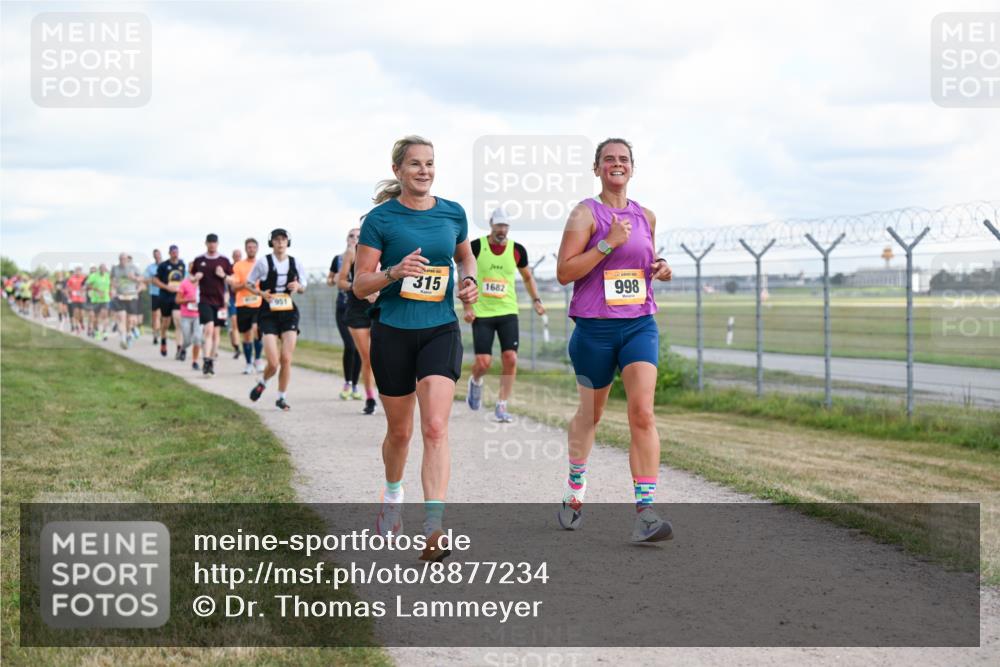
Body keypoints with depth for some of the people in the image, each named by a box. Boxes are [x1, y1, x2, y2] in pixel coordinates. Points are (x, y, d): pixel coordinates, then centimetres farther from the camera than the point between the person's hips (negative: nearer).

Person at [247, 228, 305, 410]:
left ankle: (282, 397, 13)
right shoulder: (263, 262, -4)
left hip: (289, 312, 3)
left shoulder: (295, 263, 5)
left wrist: (298, 286, -6)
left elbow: (303, 288, 18)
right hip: (269, 313, -3)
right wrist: (261, 293, -14)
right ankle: (262, 383, 24)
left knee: (286, 359, -5)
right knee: (273, 363, -10)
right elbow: (248, 284, 5)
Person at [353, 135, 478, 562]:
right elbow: (360, 286, -5)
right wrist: (395, 271, -22)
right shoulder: (380, 218, -5)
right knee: (399, 431, 12)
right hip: (392, 331, -1)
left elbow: (465, 256, 24)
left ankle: (434, 530, -21)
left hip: (441, 330, 1)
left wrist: (469, 280, 3)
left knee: (435, 428, -15)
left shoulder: (453, 214, 4)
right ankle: (392, 495, 44)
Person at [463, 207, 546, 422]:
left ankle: (501, 406, 0)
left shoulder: (517, 250, 1)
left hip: (508, 312, 2)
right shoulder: (476, 247, -5)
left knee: (510, 359, -10)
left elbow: (527, 277, 18)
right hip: (481, 313, -2)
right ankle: (475, 382, 30)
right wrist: (467, 306, -4)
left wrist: (536, 300, 6)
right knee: (483, 362, -6)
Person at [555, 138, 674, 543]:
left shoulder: (646, 217, 11)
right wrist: (608, 243, -20)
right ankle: (575, 489, 40)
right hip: (594, 327, -3)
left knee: (642, 411, -15)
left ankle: (645, 513, -19)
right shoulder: (586, 213, -4)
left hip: (640, 325, 3)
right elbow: (564, 272, -13)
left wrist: (660, 268, 5)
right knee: (590, 414, 14)